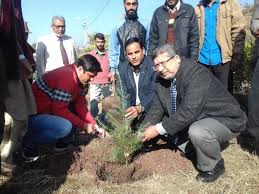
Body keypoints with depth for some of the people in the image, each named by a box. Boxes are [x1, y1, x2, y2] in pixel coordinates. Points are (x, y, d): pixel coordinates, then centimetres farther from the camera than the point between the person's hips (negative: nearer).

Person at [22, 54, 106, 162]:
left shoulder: (79, 77, 1)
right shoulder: (67, 77, -27)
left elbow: (80, 104, 1)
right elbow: (59, 109, -27)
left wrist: (94, 125, -6)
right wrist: (83, 125, -19)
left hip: (50, 110, 10)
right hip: (34, 115, -9)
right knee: (65, 127, -30)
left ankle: (63, 143, 11)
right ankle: (29, 143, -7)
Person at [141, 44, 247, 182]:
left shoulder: (197, 74, -29)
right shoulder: (163, 80, -4)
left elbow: (188, 112, -35)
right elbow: (157, 108, 0)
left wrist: (158, 129, -28)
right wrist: (143, 132, -12)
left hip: (227, 121, -8)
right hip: (199, 119, 8)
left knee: (197, 132, -34)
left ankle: (212, 167, -4)